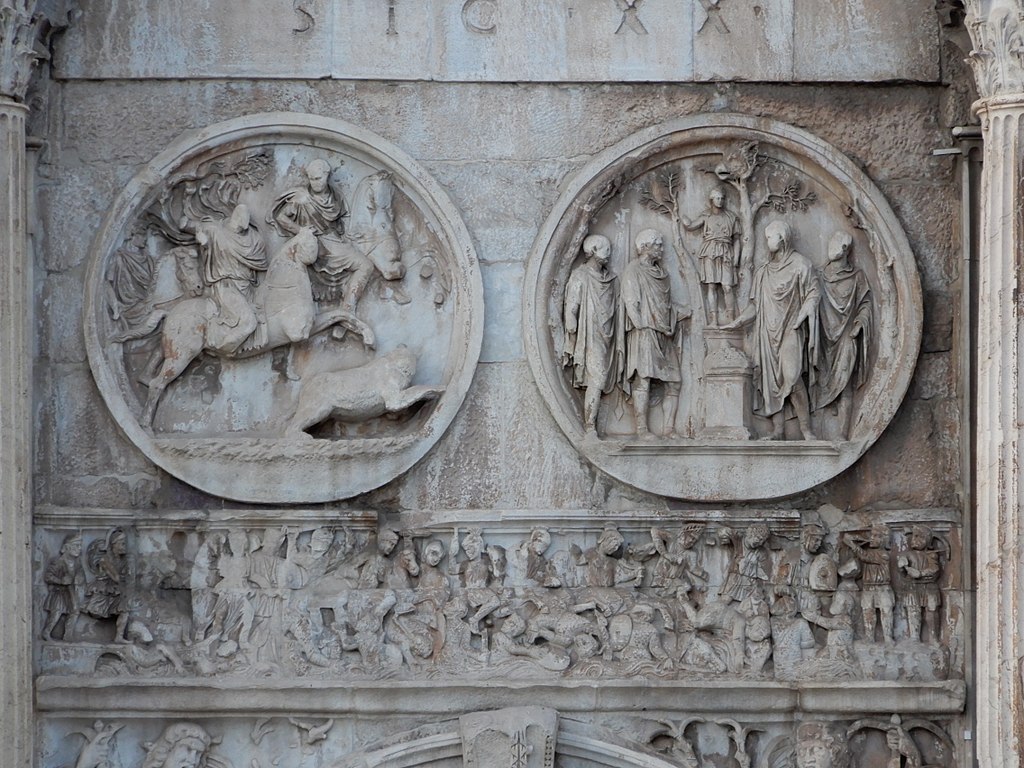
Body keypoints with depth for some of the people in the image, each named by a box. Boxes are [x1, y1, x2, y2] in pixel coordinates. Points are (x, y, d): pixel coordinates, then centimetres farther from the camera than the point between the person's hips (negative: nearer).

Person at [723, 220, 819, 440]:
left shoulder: (800, 264, 1)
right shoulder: (763, 271, 15)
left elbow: (813, 293, -1)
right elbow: (755, 304, 17)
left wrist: (802, 315, -16)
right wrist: (736, 323, 9)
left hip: (790, 330, -5)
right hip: (768, 331, 5)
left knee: (791, 376, -18)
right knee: (772, 379, -2)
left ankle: (806, 428, -14)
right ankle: (778, 430, -2)